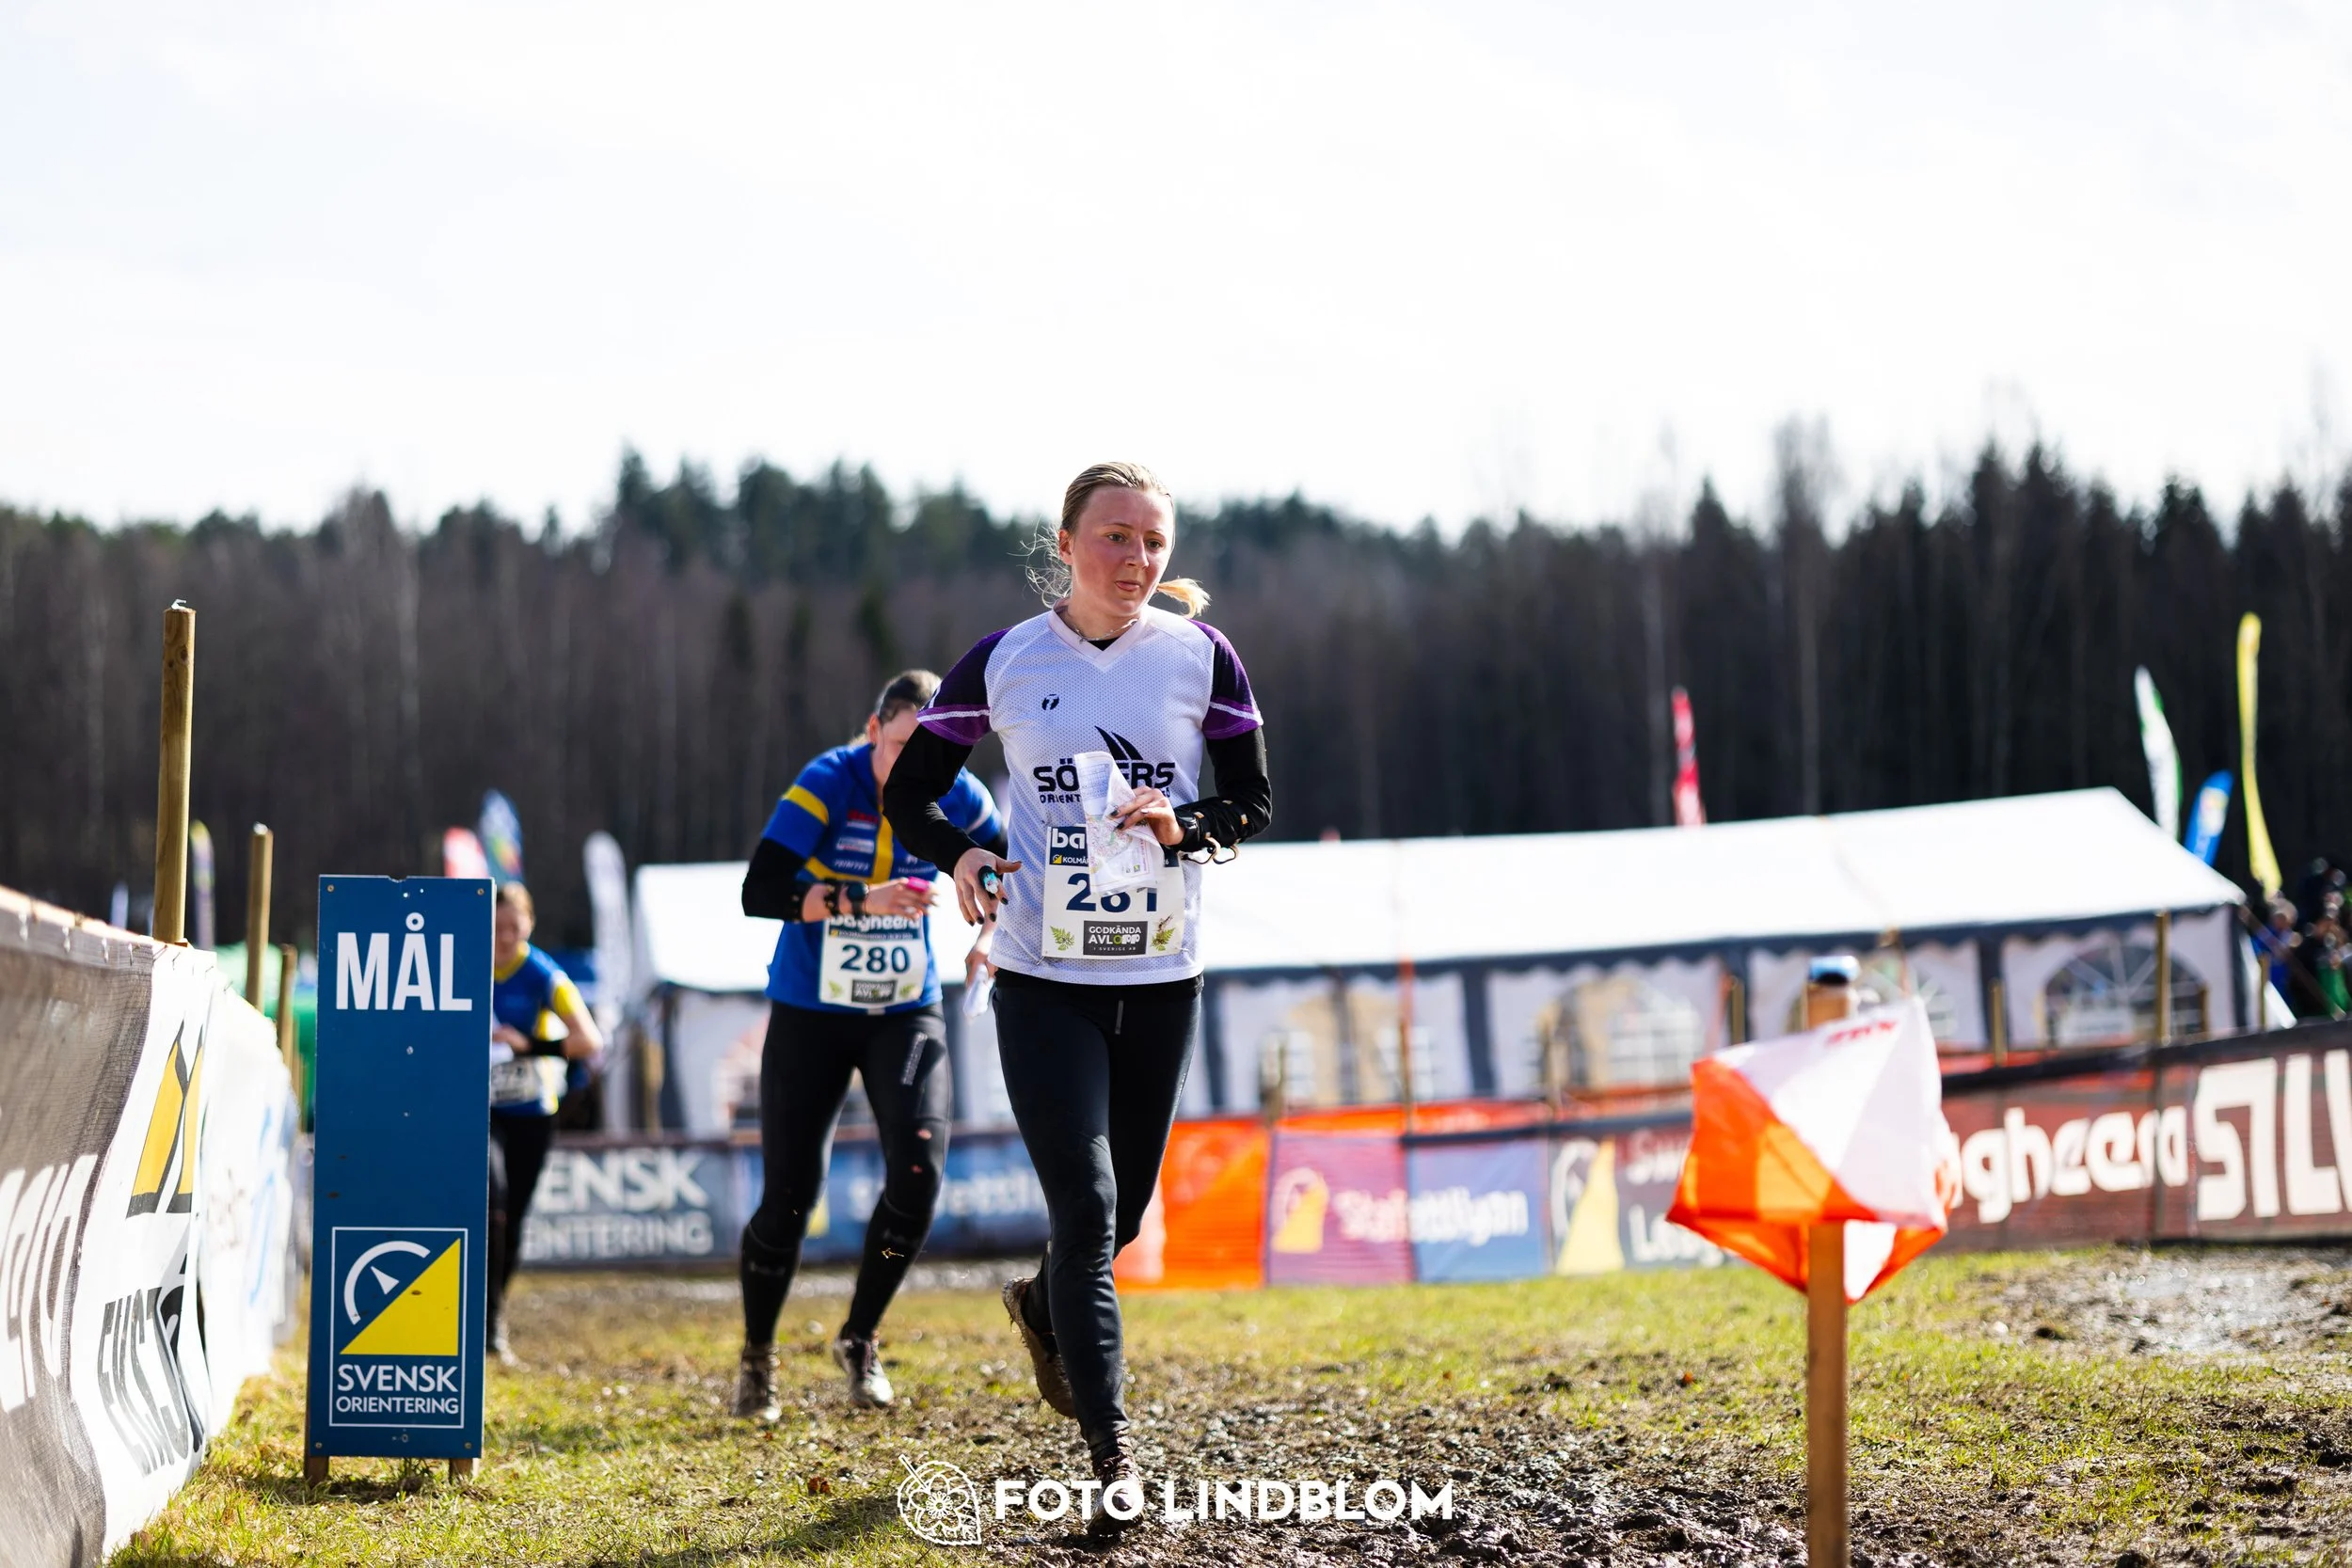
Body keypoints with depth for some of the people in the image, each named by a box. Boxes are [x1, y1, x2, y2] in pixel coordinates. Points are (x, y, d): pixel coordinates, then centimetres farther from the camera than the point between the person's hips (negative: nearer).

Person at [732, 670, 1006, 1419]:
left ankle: (859, 1339, 5)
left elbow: (1005, 857, 15)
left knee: (918, 1170, -17)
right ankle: (757, 1358, 21)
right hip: (809, 1014, -2)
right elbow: (759, 892, -28)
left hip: (906, 1012, 3)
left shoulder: (952, 796, -7)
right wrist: (860, 899, -36)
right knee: (788, 1196, -3)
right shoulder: (828, 783, -19)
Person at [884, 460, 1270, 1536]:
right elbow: (909, 789, 6)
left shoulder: (1201, 657, -1)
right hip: (1043, 976, -2)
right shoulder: (1003, 662, -3)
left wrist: (1184, 827, -17)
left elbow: (1254, 802, 4)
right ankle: (1111, 1452, -10)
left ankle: (1044, 1307, 47)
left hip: (1162, 977, 2)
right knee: (1083, 1206, -13)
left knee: (1120, 1212, 13)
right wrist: (958, 857, -14)